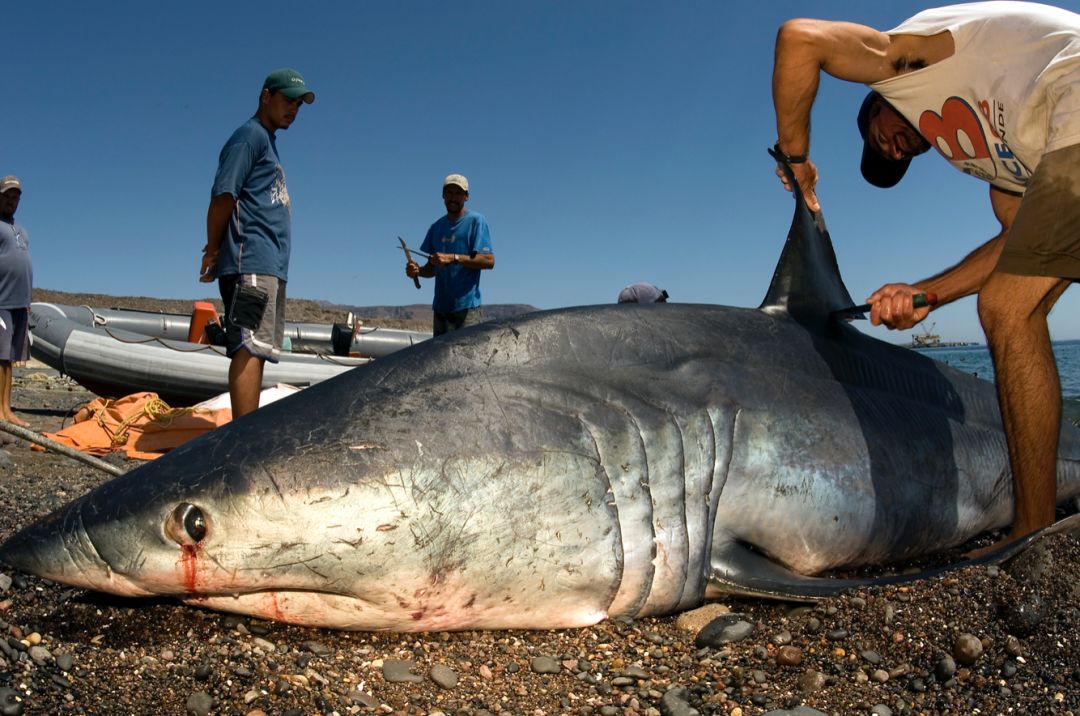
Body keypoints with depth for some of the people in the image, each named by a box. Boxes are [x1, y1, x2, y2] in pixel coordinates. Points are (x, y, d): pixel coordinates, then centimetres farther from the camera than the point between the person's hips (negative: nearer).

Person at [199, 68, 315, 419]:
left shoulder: (268, 141, 26)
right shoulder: (250, 135, -3)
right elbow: (223, 196, -12)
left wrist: (216, 251, 13)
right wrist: (213, 251, -4)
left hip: (270, 267, 10)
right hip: (251, 262, -10)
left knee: (257, 350, 9)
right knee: (249, 348, -15)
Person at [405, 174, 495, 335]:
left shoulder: (476, 221, -2)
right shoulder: (437, 227, 16)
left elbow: (489, 261, -12)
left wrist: (453, 258, -19)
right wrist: (418, 271, -3)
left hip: (468, 306, -6)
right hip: (440, 307, 6)